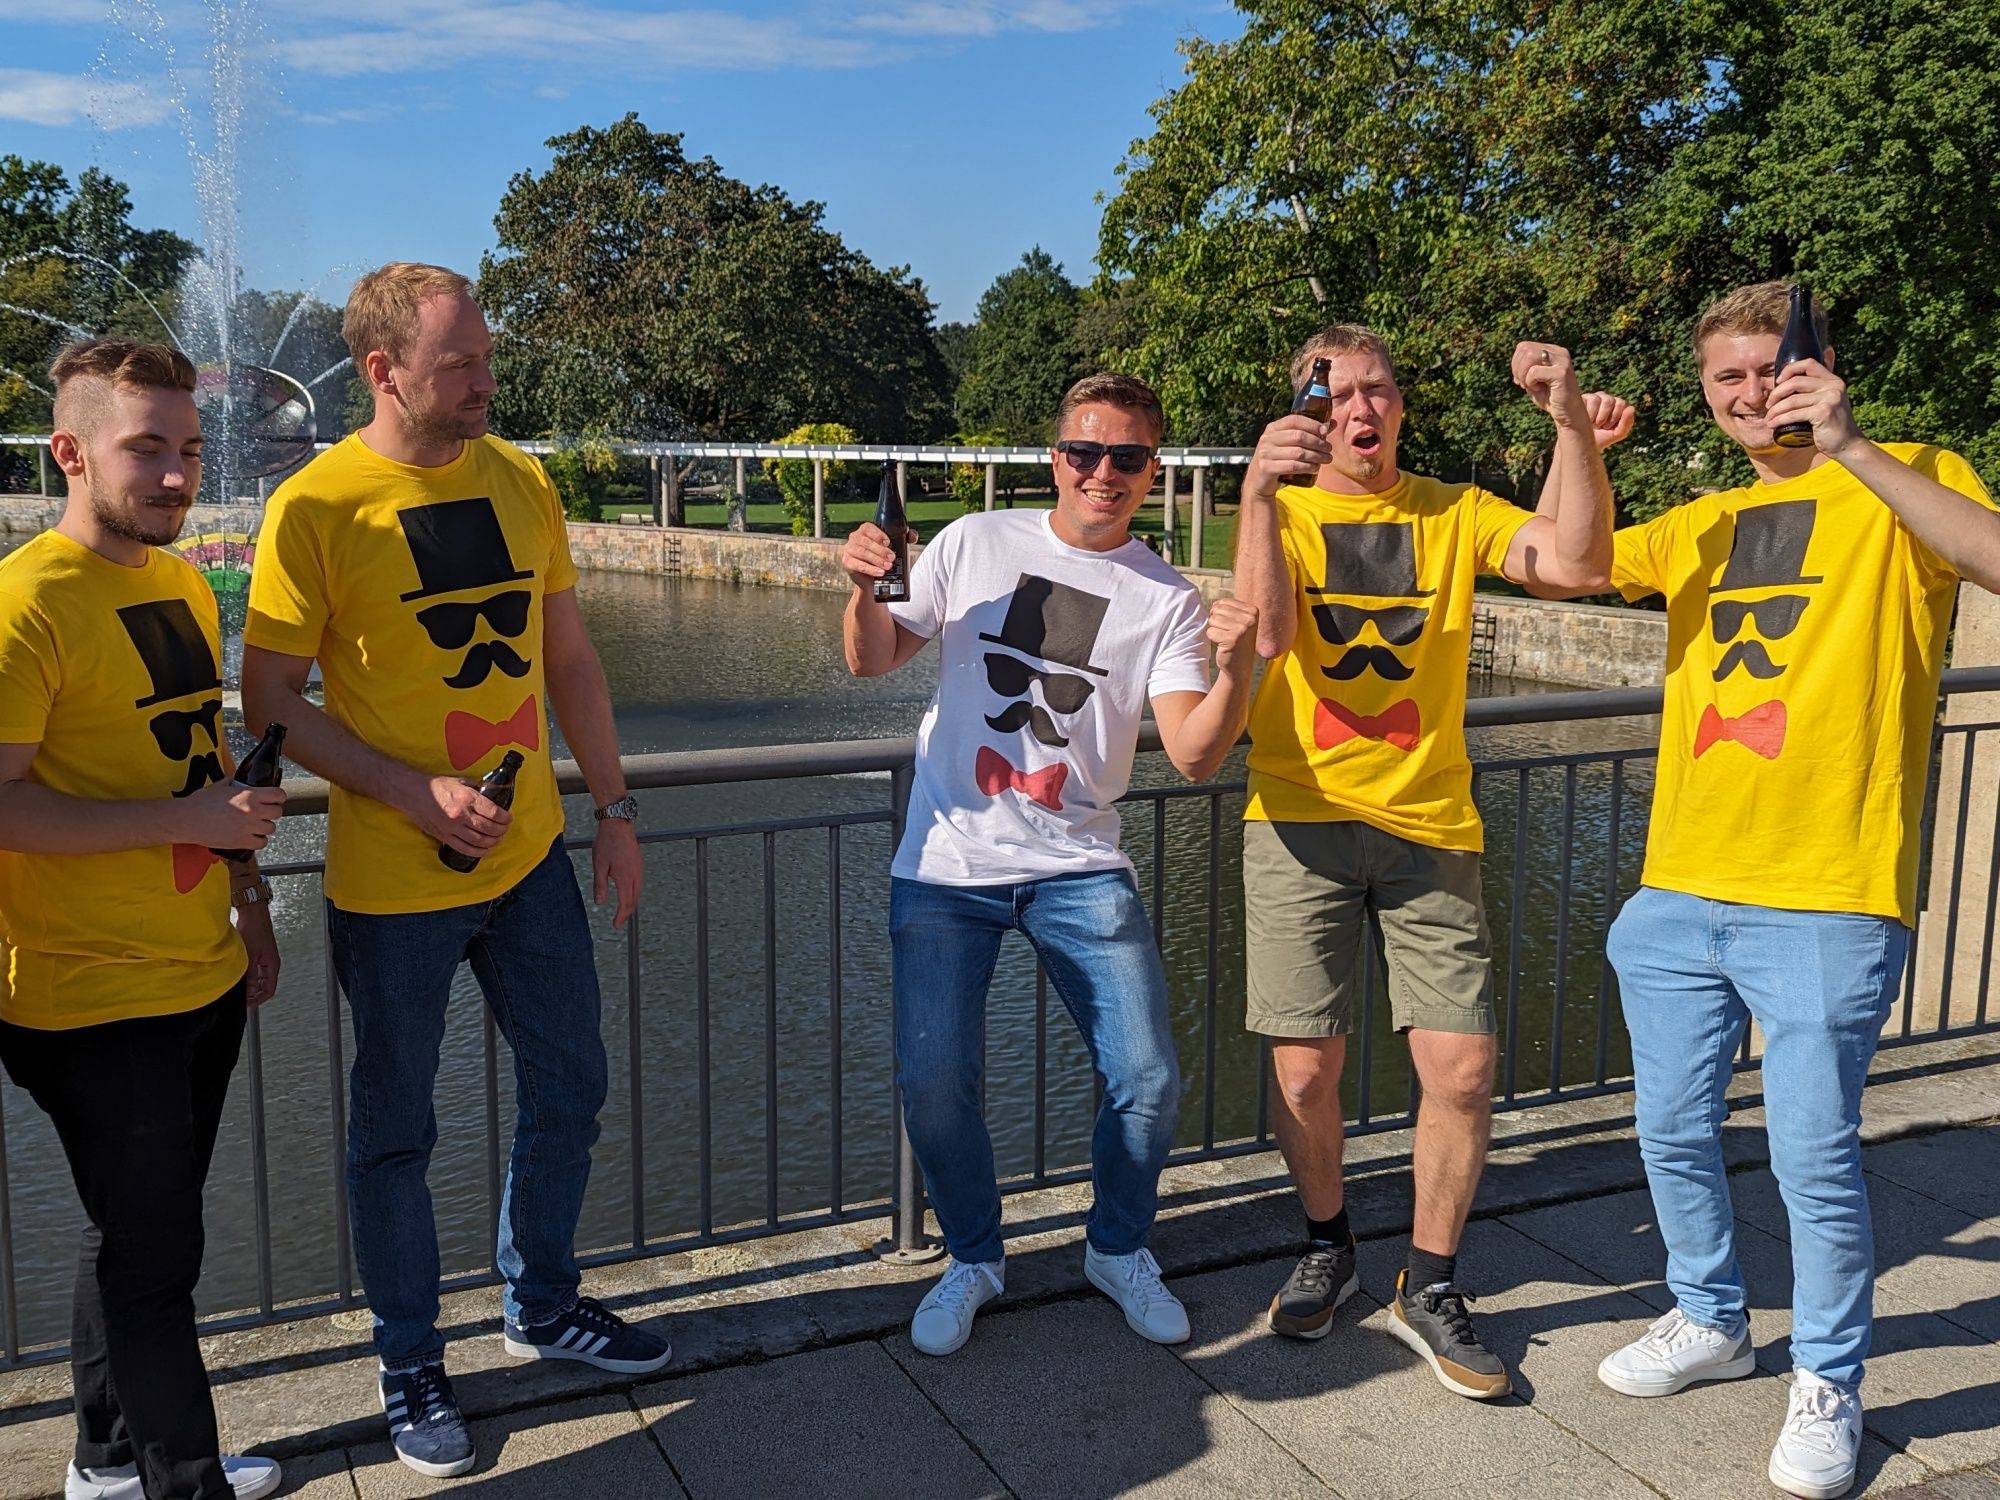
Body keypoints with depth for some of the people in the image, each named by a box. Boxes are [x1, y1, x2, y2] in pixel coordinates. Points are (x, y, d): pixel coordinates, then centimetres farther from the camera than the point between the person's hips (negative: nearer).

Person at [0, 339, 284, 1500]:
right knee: (151, 1255, 5)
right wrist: (183, 821, -23)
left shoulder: (186, 585, 9)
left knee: (144, 1240, 21)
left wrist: (250, 904, 20)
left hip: (205, 981, 8)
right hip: (96, 1004, -8)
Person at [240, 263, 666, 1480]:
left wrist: (614, 805, 10)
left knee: (570, 1088, 16)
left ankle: (543, 1304, 39)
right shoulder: (316, 508, -13)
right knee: (397, 1131, 10)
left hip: (531, 856, 5)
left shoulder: (521, 482, 2)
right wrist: (412, 791, -20)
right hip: (393, 883, -5)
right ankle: (411, 1363, 31)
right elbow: (271, 700, -10)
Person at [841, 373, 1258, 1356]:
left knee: (1147, 1081, -4)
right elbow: (871, 661, 9)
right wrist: (863, 588, -11)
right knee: (934, 1086, -3)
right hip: (945, 863, 0)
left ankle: (1118, 1247, 26)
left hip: (1080, 868, 0)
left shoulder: (1165, 600, 1)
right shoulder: (976, 545, 3)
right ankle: (973, 1257, 25)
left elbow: (1194, 755, -11)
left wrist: (1235, 669, -29)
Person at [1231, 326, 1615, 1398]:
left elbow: (1580, 565, -9)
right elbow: (1268, 633, -15)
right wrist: (1260, 492, -27)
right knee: (1305, 1071, 1)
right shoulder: (1280, 514, 5)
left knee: (1462, 1071, -3)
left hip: (1429, 826, 1)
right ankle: (1326, 1248, 30)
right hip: (1300, 822, -1)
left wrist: (1572, 424, -18)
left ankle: (1429, 1288, 19)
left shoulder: (1456, 514, 8)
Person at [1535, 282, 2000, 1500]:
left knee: (1815, 1156, 1)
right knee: (1674, 1133, 14)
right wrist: (1578, 447, 0)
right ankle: (1713, 1322, 37)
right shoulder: (1703, 523, 16)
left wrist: (1850, 448, -25)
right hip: (1679, 892, 6)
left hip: (1824, 902, -5)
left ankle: (1829, 1383, 23)